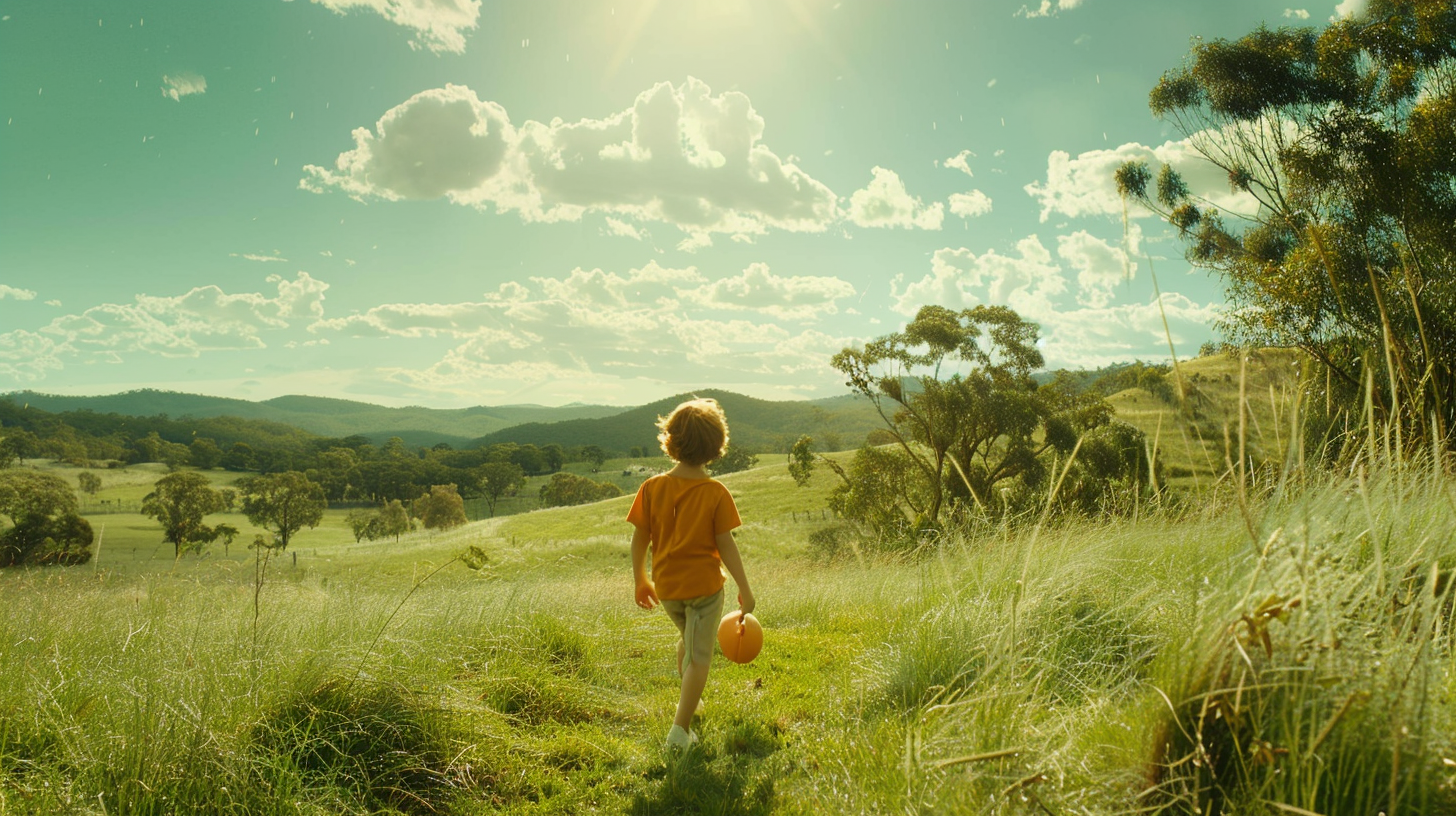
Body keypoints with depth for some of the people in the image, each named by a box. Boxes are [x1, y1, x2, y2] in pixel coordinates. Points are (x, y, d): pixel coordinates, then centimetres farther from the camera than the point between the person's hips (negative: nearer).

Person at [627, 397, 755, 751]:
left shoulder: (652, 488, -8)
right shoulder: (716, 493, -14)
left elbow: (639, 539, -3)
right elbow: (725, 546, -12)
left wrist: (640, 580, 12)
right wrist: (744, 589, -3)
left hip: (666, 586, 4)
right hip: (704, 584, -4)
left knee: (688, 637, 30)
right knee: (699, 657, 7)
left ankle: (688, 699, 48)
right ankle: (680, 728, 1)